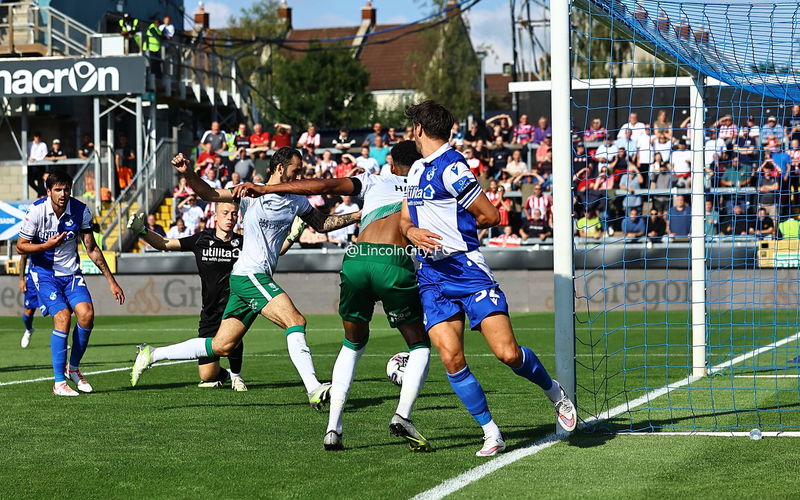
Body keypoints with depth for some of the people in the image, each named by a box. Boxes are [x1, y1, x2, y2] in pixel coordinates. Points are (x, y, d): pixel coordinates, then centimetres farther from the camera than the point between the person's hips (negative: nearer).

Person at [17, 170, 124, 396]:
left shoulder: (80, 211, -8)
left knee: (86, 314, -18)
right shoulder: (36, 211, -14)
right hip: (44, 273, -3)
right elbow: (21, 247, -6)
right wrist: (47, 245, -24)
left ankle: (73, 368, 5)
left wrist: (111, 281, 3)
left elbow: (92, 249, 2)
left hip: (71, 273, 3)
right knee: (63, 316, -21)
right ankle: (59, 382, -13)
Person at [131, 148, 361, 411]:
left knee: (222, 346, 6)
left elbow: (323, 224, 26)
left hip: (260, 279, 8)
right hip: (249, 274, -8)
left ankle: (152, 354, 16)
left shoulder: (297, 202, 15)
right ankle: (314, 389, -30)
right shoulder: (252, 194, -3)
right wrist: (188, 173, -18)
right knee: (296, 321, -23)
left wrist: (358, 216, 18)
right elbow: (209, 193, -2)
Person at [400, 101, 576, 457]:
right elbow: (405, 220, 23)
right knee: (451, 358, -11)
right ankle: (491, 433, 1)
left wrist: (454, 228, 6)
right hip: (432, 277, 7)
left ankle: (555, 393, 17)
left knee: (507, 353, -13)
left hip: (466, 268, -7)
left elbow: (491, 216, -10)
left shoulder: (450, 167, -10)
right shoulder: (416, 170, 16)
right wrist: (413, 233, -1)